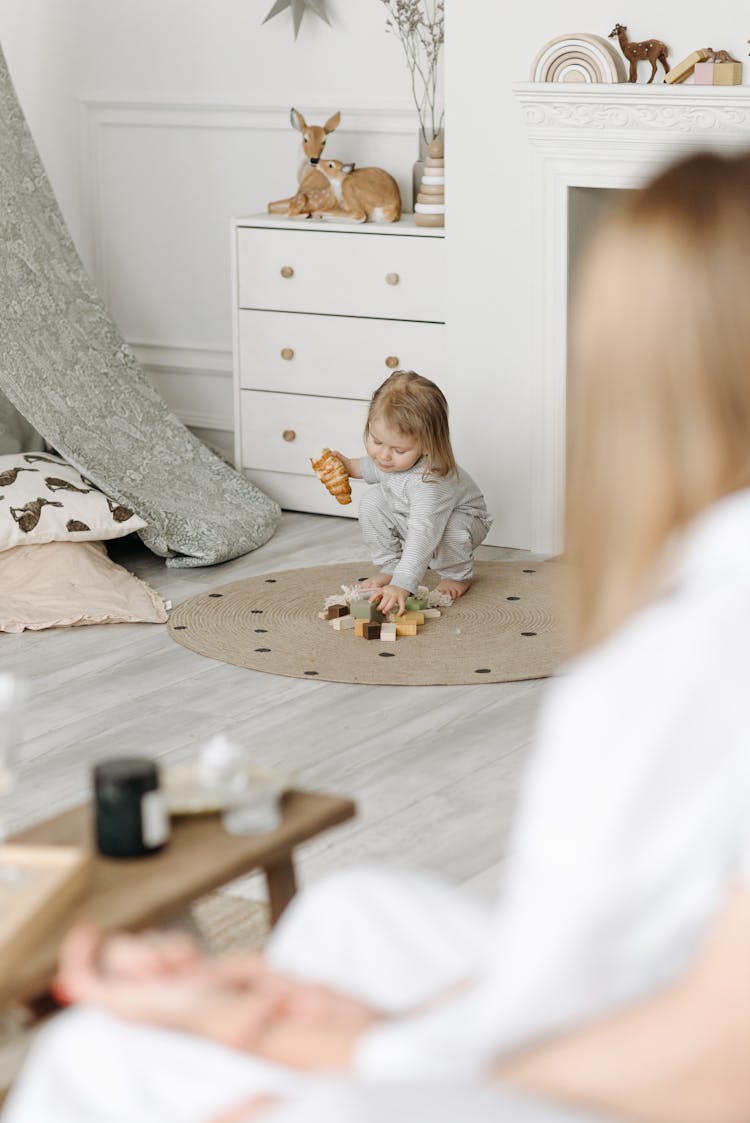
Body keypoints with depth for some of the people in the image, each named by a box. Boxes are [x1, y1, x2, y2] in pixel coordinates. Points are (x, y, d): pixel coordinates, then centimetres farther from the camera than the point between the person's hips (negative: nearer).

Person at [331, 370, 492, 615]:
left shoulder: (430, 480, -47)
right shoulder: (386, 456, -23)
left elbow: (421, 537, -56)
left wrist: (402, 585, -63)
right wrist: (351, 466, -7)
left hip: (460, 517, -6)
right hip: (404, 513, 6)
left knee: (451, 532, -38)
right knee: (371, 502, -17)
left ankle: (457, 575, -3)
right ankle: (389, 566, 2)